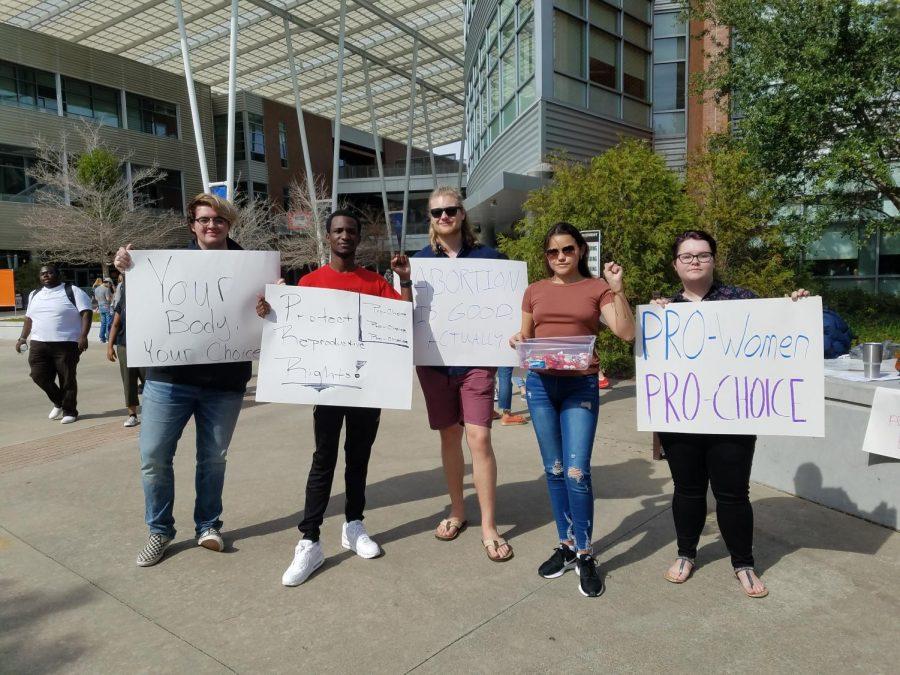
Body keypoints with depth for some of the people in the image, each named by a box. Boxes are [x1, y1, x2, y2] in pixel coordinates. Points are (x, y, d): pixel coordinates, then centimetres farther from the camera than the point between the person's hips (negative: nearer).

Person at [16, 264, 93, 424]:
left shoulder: (72, 291, -2)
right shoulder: (35, 295, 18)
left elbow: (86, 313, -10)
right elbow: (29, 318, 26)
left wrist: (83, 336, -20)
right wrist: (22, 337, 18)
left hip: (66, 344, -5)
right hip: (39, 344, 6)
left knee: (67, 379, -1)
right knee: (39, 375, 0)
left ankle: (69, 411, 13)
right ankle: (59, 402, 23)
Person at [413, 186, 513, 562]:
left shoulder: (486, 256, 3)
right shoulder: (420, 260, 6)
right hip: (434, 359, 2)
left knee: (479, 438, -7)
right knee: (449, 436, 12)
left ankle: (488, 527, 6)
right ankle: (457, 511, 29)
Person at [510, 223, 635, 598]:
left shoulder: (597, 288, 2)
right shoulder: (535, 291, 10)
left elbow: (626, 333, -8)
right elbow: (525, 339, 17)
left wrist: (617, 289, -16)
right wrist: (517, 340, -5)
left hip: (581, 386, -3)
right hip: (540, 384, 3)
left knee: (577, 473, -7)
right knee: (553, 471, 10)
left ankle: (585, 555, 12)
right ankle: (566, 545, 27)